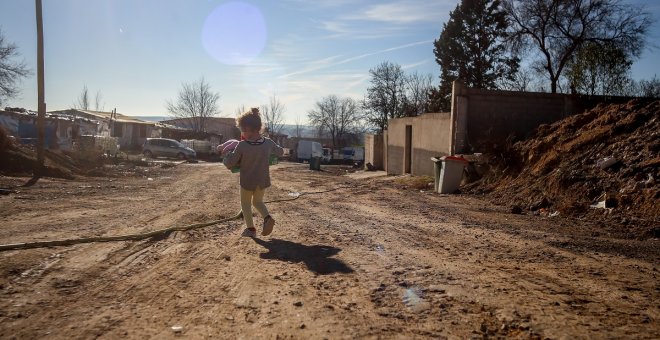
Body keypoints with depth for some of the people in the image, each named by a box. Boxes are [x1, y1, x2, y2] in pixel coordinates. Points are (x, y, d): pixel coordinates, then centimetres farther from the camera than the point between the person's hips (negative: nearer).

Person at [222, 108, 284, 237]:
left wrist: (227, 153, 4)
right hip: (263, 180, 4)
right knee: (258, 202, 25)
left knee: (245, 203, 21)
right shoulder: (268, 142, -12)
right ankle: (267, 218, 1)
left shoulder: (242, 145, -23)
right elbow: (280, 151, 8)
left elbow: (229, 164, -14)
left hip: (247, 181, -3)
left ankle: (251, 228, 23)